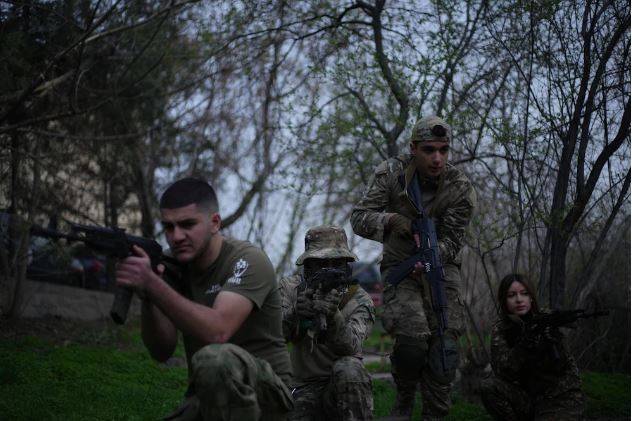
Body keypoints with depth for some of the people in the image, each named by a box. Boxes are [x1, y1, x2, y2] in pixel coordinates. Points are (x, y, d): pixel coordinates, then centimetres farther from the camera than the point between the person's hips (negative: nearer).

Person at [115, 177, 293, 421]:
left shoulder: (248, 261, -15)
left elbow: (217, 331, -31)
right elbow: (161, 351, -2)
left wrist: (151, 283, -36)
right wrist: (145, 295, -19)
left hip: (264, 392, -5)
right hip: (205, 397, 5)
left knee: (215, 358, -34)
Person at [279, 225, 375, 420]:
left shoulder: (359, 300, -4)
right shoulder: (289, 288, 3)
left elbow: (349, 346, -22)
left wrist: (333, 315, -41)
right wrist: (295, 313, -35)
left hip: (346, 388, 1)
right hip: (305, 388, 0)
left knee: (348, 367, -32)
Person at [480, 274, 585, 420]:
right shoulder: (500, 329, -3)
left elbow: (559, 365, -17)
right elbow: (502, 371, -18)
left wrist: (551, 341, -36)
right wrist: (523, 343, -31)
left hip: (560, 397, -3)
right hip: (527, 396, 3)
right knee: (489, 387, -21)